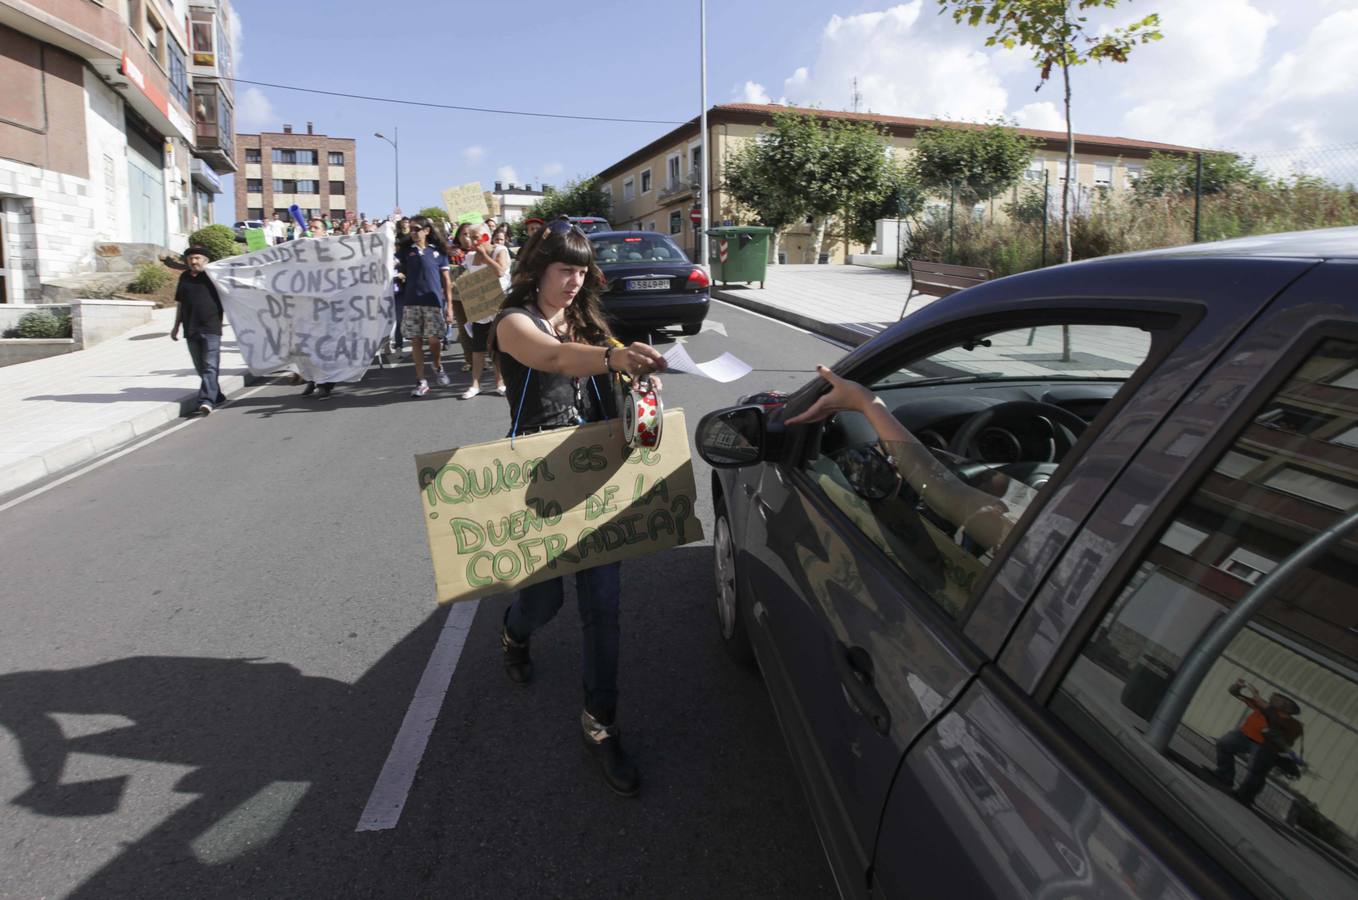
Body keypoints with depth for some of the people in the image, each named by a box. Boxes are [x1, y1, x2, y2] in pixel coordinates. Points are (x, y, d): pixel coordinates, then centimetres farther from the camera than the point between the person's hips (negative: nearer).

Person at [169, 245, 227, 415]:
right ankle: (217, 396, 24)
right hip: (191, 330, 6)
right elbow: (180, 303, 22)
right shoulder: (184, 277, 14)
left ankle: (207, 400, -17)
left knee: (210, 367, -11)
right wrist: (176, 326, 23)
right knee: (200, 368, 11)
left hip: (210, 329, -6)